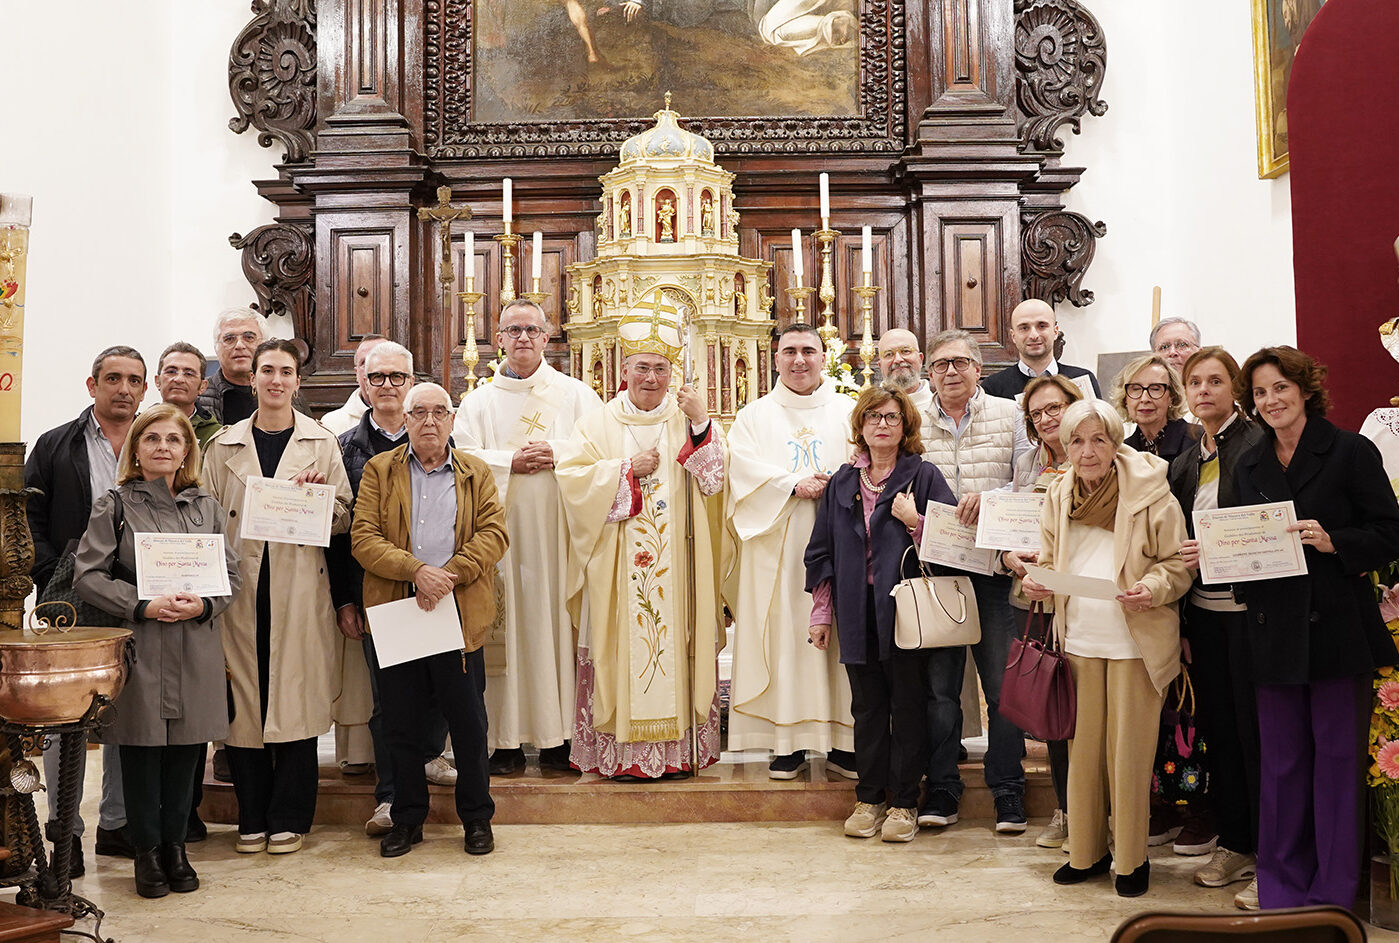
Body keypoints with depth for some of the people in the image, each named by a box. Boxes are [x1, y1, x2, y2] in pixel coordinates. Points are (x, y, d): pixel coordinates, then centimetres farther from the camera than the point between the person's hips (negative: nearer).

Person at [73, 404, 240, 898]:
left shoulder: (205, 506, 11)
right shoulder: (114, 505, 2)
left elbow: (231, 574, 10)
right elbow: (88, 574, -4)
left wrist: (203, 604, -10)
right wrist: (144, 605, -15)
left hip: (196, 649, 3)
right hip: (138, 648, -3)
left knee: (186, 750, 7)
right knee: (141, 748, 2)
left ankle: (175, 844, 21)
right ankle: (146, 849, 17)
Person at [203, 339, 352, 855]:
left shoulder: (321, 442, 7)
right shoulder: (225, 444, 11)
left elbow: (343, 517, 6)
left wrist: (315, 496, -14)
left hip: (299, 588, -1)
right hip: (240, 586, 1)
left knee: (295, 696, -1)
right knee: (244, 699, 2)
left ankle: (288, 818, 10)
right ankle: (252, 818, 14)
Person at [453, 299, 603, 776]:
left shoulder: (576, 394, 11)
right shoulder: (479, 400, 14)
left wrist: (556, 453, -11)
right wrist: (511, 462, -9)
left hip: (558, 528, -1)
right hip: (500, 527, 1)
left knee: (558, 623, -2)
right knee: (505, 627, -2)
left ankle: (559, 736, 4)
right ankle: (507, 740, 2)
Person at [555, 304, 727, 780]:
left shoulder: (689, 420, 8)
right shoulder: (599, 424, 8)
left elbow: (713, 478, -3)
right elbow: (571, 475, -3)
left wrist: (701, 424, -16)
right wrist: (629, 469, -10)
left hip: (677, 560, 1)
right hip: (618, 566, 0)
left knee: (676, 642, 0)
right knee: (620, 646, -1)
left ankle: (678, 748, 8)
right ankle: (619, 751, 5)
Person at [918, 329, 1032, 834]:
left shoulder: (1009, 415, 6)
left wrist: (990, 497, -17)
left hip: (994, 564, -1)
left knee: (1003, 682, 3)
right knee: (939, 682, 7)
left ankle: (1007, 789, 16)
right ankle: (941, 787, 18)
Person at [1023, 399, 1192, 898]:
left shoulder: (1151, 492, -6)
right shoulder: (1058, 495, 8)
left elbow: (1180, 562, -2)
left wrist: (1152, 587, -21)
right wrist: (1034, 581, -4)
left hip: (1136, 640, -4)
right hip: (1078, 637, 4)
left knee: (1129, 749, 3)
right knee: (1081, 746, 9)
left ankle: (1132, 857, 18)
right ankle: (1086, 851, 23)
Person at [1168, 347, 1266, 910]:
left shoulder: (1259, 447, -7)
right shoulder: (1184, 464, 13)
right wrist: (1182, 626, 14)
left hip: (1248, 609, -7)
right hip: (1203, 614, 7)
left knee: (1257, 731, -2)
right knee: (1217, 730, 12)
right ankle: (1234, 845, 25)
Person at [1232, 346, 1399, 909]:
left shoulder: (1351, 451, -1)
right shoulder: (1249, 466, 13)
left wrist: (1333, 541, -19)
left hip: (1337, 625, -4)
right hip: (1275, 630, 4)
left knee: (1338, 757, 3)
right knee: (1281, 760, 8)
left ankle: (1334, 891, 15)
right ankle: (1283, 887, 20)